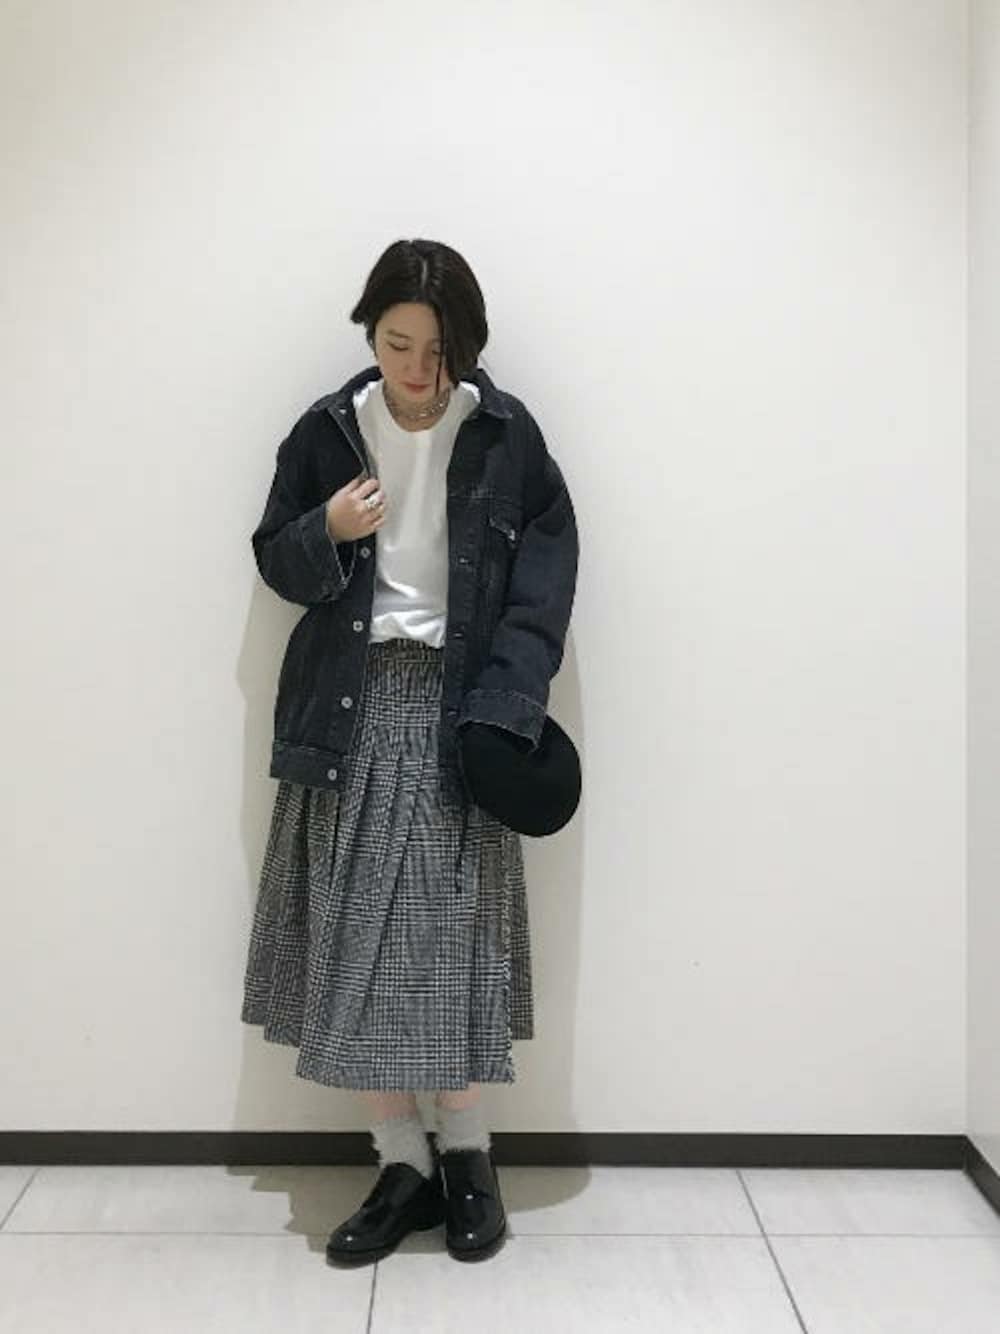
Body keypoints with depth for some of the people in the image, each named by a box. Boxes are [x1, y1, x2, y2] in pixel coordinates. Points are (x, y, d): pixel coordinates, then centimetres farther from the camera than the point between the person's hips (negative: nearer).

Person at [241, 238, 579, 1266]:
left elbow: (544, 582, -1)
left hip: (456, 704, -2)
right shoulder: (326, 431, 5)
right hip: (351, 705, 2)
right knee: (350, 940, 0)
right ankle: (402, 1166, 16)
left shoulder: (506, 433, 1)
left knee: (457, 932, -3)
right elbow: (277, 562, 12)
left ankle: (467, 1158, 18)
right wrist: (326, 533, -11)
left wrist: (503, 713, -12)